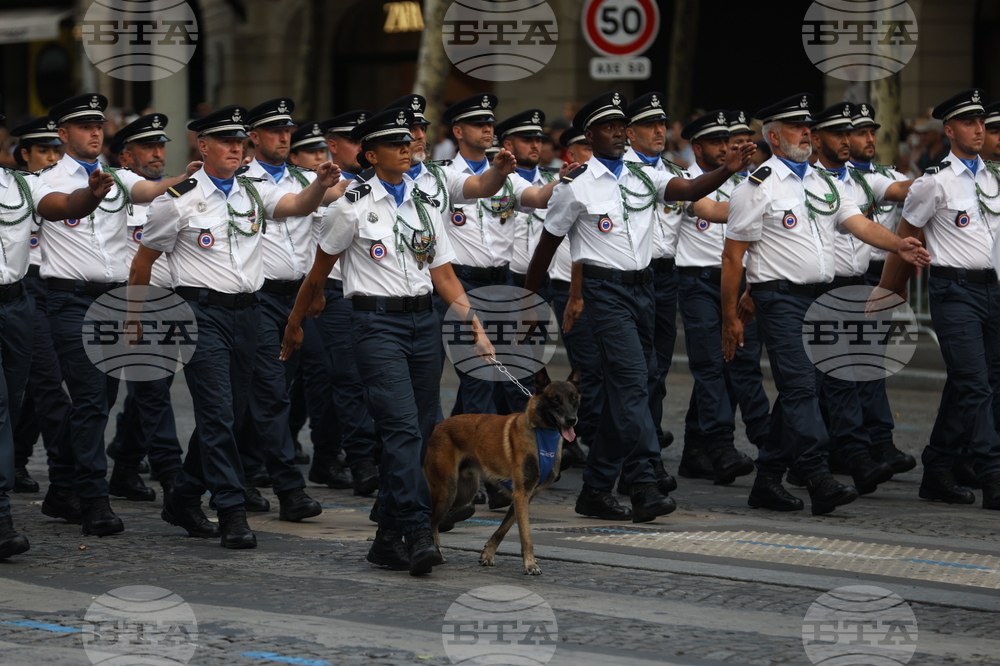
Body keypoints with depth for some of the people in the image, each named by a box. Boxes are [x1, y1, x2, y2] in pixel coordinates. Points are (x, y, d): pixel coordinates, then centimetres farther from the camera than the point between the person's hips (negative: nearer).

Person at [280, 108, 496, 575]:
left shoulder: (424, 206, 13)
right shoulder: (353, 207, -1)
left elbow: (444, 277, 12)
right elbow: (319, 272, 9)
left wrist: (476, 328, 1)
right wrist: (294, 325, 16)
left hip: (423, 322, 5)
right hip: (377, 323, -5)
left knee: (419, 433, 4)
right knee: (403, 428, -17)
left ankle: (389, 540, 12)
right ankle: (417, 535, -24)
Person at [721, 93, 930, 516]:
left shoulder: (825, 184, 15)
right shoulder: (758, 188, -4)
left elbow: (859, 223, 3)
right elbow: (732, 256, -5)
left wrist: (898, 245, -18)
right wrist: (730, 317, -8)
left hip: (819, 299, 7)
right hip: (780, 297, -7)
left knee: (795, 391, 8)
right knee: (800, 387, -15)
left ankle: (768, 481, 15)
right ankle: (819, 480, -21)